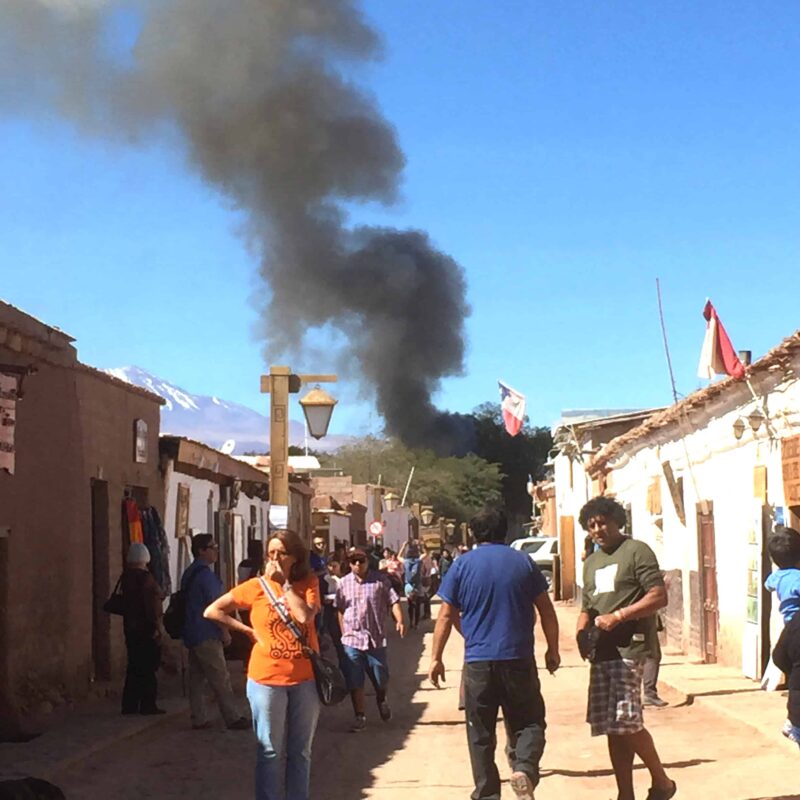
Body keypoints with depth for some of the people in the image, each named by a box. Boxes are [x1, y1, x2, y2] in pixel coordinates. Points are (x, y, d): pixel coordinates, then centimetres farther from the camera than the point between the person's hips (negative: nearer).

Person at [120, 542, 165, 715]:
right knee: (147, 668, -3)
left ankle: (129, 705, 14)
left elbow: (126, 603, 15)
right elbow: (150, 604, -19)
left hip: (130, 628, 8)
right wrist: (155, 626, -17)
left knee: (135, 667, 13)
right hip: (146, 628, -8)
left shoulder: (126, 576, 10)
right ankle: (147, 705, -2)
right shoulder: (144, 577, -14)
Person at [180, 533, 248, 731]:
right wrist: (225, 631, -10)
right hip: (206, 634, -9)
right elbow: (214, 606, -18)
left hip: (191, 633, 9)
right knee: (220, 679, -4)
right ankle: (233, 718, 0)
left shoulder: (189, 573, 14)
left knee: (197, 678, 9)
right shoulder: (205, 574, -16)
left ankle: (199, 719, 10)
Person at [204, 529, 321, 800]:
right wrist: (249, 631, -3)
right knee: (271, 753, 4)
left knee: (300, 752, 12)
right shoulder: (256, 586, -2)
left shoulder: (309, 583, 1)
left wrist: (284, 582, -13)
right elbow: (212, 611, 1)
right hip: (267, 679, -2)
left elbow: (305, 615, -18)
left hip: (305, 678, 2)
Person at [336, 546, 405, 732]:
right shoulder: (343, 583, 5)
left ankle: (381, 700, 41)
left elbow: (393, 601, -6)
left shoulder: (380, 580, -2)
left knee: (381, 680, 9)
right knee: (354, 682, 2)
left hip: (376, 639, -1)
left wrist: (399, 621, -21)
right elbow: (340, 610, 12)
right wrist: (344, 633, 9)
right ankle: (360, 717, 13)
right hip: (352, 640, 2)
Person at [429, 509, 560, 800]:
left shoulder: (463, 564, 2)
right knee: (528, 722, 11)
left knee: (480, 734, 10)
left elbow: (446, 616, 0)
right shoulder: (523, 562, 4)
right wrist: (553, 650, 16)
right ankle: (524, 768, -16)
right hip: (519, 658, 0)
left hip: (478, 661, 0)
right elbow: (546, 610, 6)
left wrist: (436, 658, 6)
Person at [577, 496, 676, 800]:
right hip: (602, 651, 8)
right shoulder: (591, 563, 21)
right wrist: (582, 634, 5)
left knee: (626, 721, -13)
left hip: (629, 647, -8)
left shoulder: (636, 551, -3)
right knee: (610, 726, 6)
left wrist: (617, 616, -17)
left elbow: (659, 596, -12)